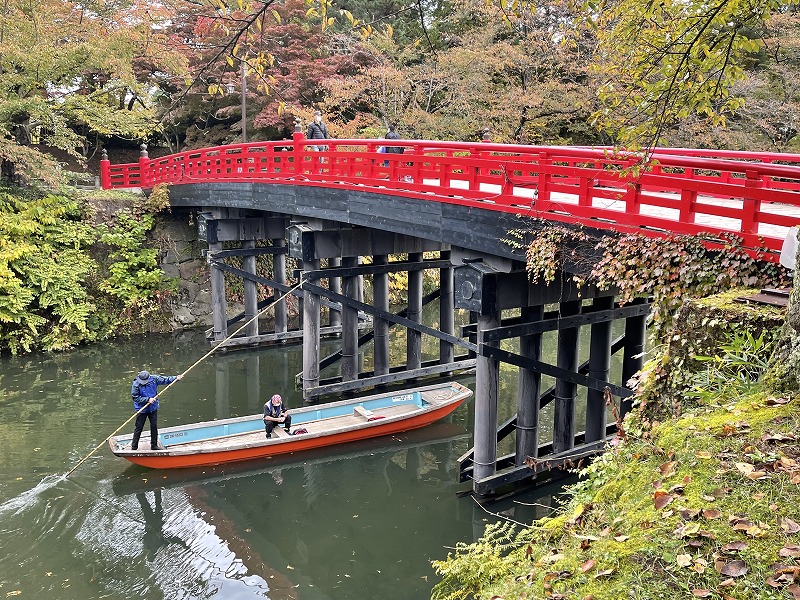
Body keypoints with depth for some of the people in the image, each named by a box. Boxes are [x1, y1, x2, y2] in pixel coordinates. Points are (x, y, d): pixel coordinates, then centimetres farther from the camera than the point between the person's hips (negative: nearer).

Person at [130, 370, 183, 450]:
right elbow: (136, 398, -17)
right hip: (141, 409, -4)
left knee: (154, 426, 8)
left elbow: (165, 380, 5)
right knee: (138, 428, 1)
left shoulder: (154, 379, -7)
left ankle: (154, 446, 21)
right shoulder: (135, 385, -17)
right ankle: (134, 447, 11)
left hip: (153, 408, 4)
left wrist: (176, 378, 1)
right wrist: (148, 399, -22)